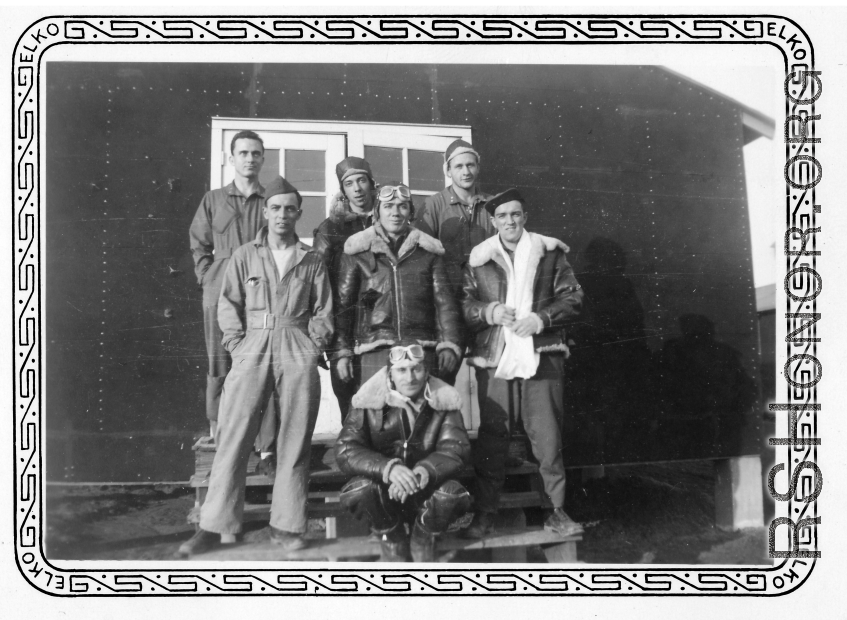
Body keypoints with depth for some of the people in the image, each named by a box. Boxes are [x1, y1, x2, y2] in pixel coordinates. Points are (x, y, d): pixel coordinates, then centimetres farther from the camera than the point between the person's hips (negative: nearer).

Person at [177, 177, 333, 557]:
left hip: (298, 354, 1)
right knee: (233, 436, -7)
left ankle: (286, 525, 6)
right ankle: (214, 525, -2)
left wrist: (314, 347, -1)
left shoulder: (311, 262, 14)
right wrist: (238, 346, -3)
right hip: (252, 351, -1)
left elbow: (323, 312, 12)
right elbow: (228, 305, 8)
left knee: (295, 440, -1)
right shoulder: (245, 256, 12)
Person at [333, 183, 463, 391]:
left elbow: (444, 302, 9)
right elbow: (342, 305, 9)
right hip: (373, 350, -1)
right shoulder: (358, 252, 10)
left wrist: (449, 345, -3)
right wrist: (342, 352, 1)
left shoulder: (428, 251, 13)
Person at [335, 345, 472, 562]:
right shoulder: (370, 401, -13)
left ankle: (423, 542, 5)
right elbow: (346, 451, -20)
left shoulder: (443, 400, -8)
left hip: (425, 491, 1)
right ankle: (392, 544, 1)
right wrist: (389, 468, -39)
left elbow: (456, 449, -15)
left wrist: (423, 472, -37)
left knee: (452, 494, -30)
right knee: (360, 489, -32)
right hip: (384, 490, 0)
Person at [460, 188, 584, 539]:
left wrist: (542, 318, -8)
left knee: (548, 436, 1)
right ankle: (484, 514, 12)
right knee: (491, 438, 2)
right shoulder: (477, 261, 10)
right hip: (494, 359, 0)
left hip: (542, 357, 0)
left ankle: (557, 511, 13)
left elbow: (573, 298, 6)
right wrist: (489, 312, -12)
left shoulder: (550, 254, 10)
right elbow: (462, 305, 6)